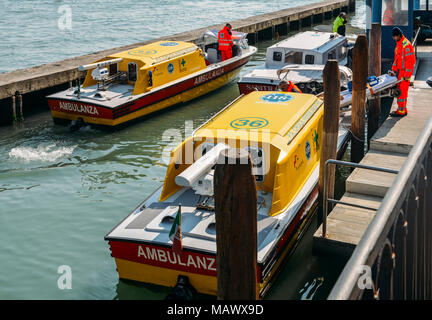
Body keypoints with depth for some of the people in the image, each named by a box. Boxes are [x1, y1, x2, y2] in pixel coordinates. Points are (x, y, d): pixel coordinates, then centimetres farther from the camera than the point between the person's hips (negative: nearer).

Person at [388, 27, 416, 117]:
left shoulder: (406, 45, -17)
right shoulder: (398, 44, 14)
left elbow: (410, 61, -20)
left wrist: (407, 75, -21)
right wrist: (393, 70, 17)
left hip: (405, 72, -10)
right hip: (399, 71, 10)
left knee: (402, 91, -7)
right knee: (399, 90, 12)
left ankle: (401, 111, -3)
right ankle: (403, 110, 20)